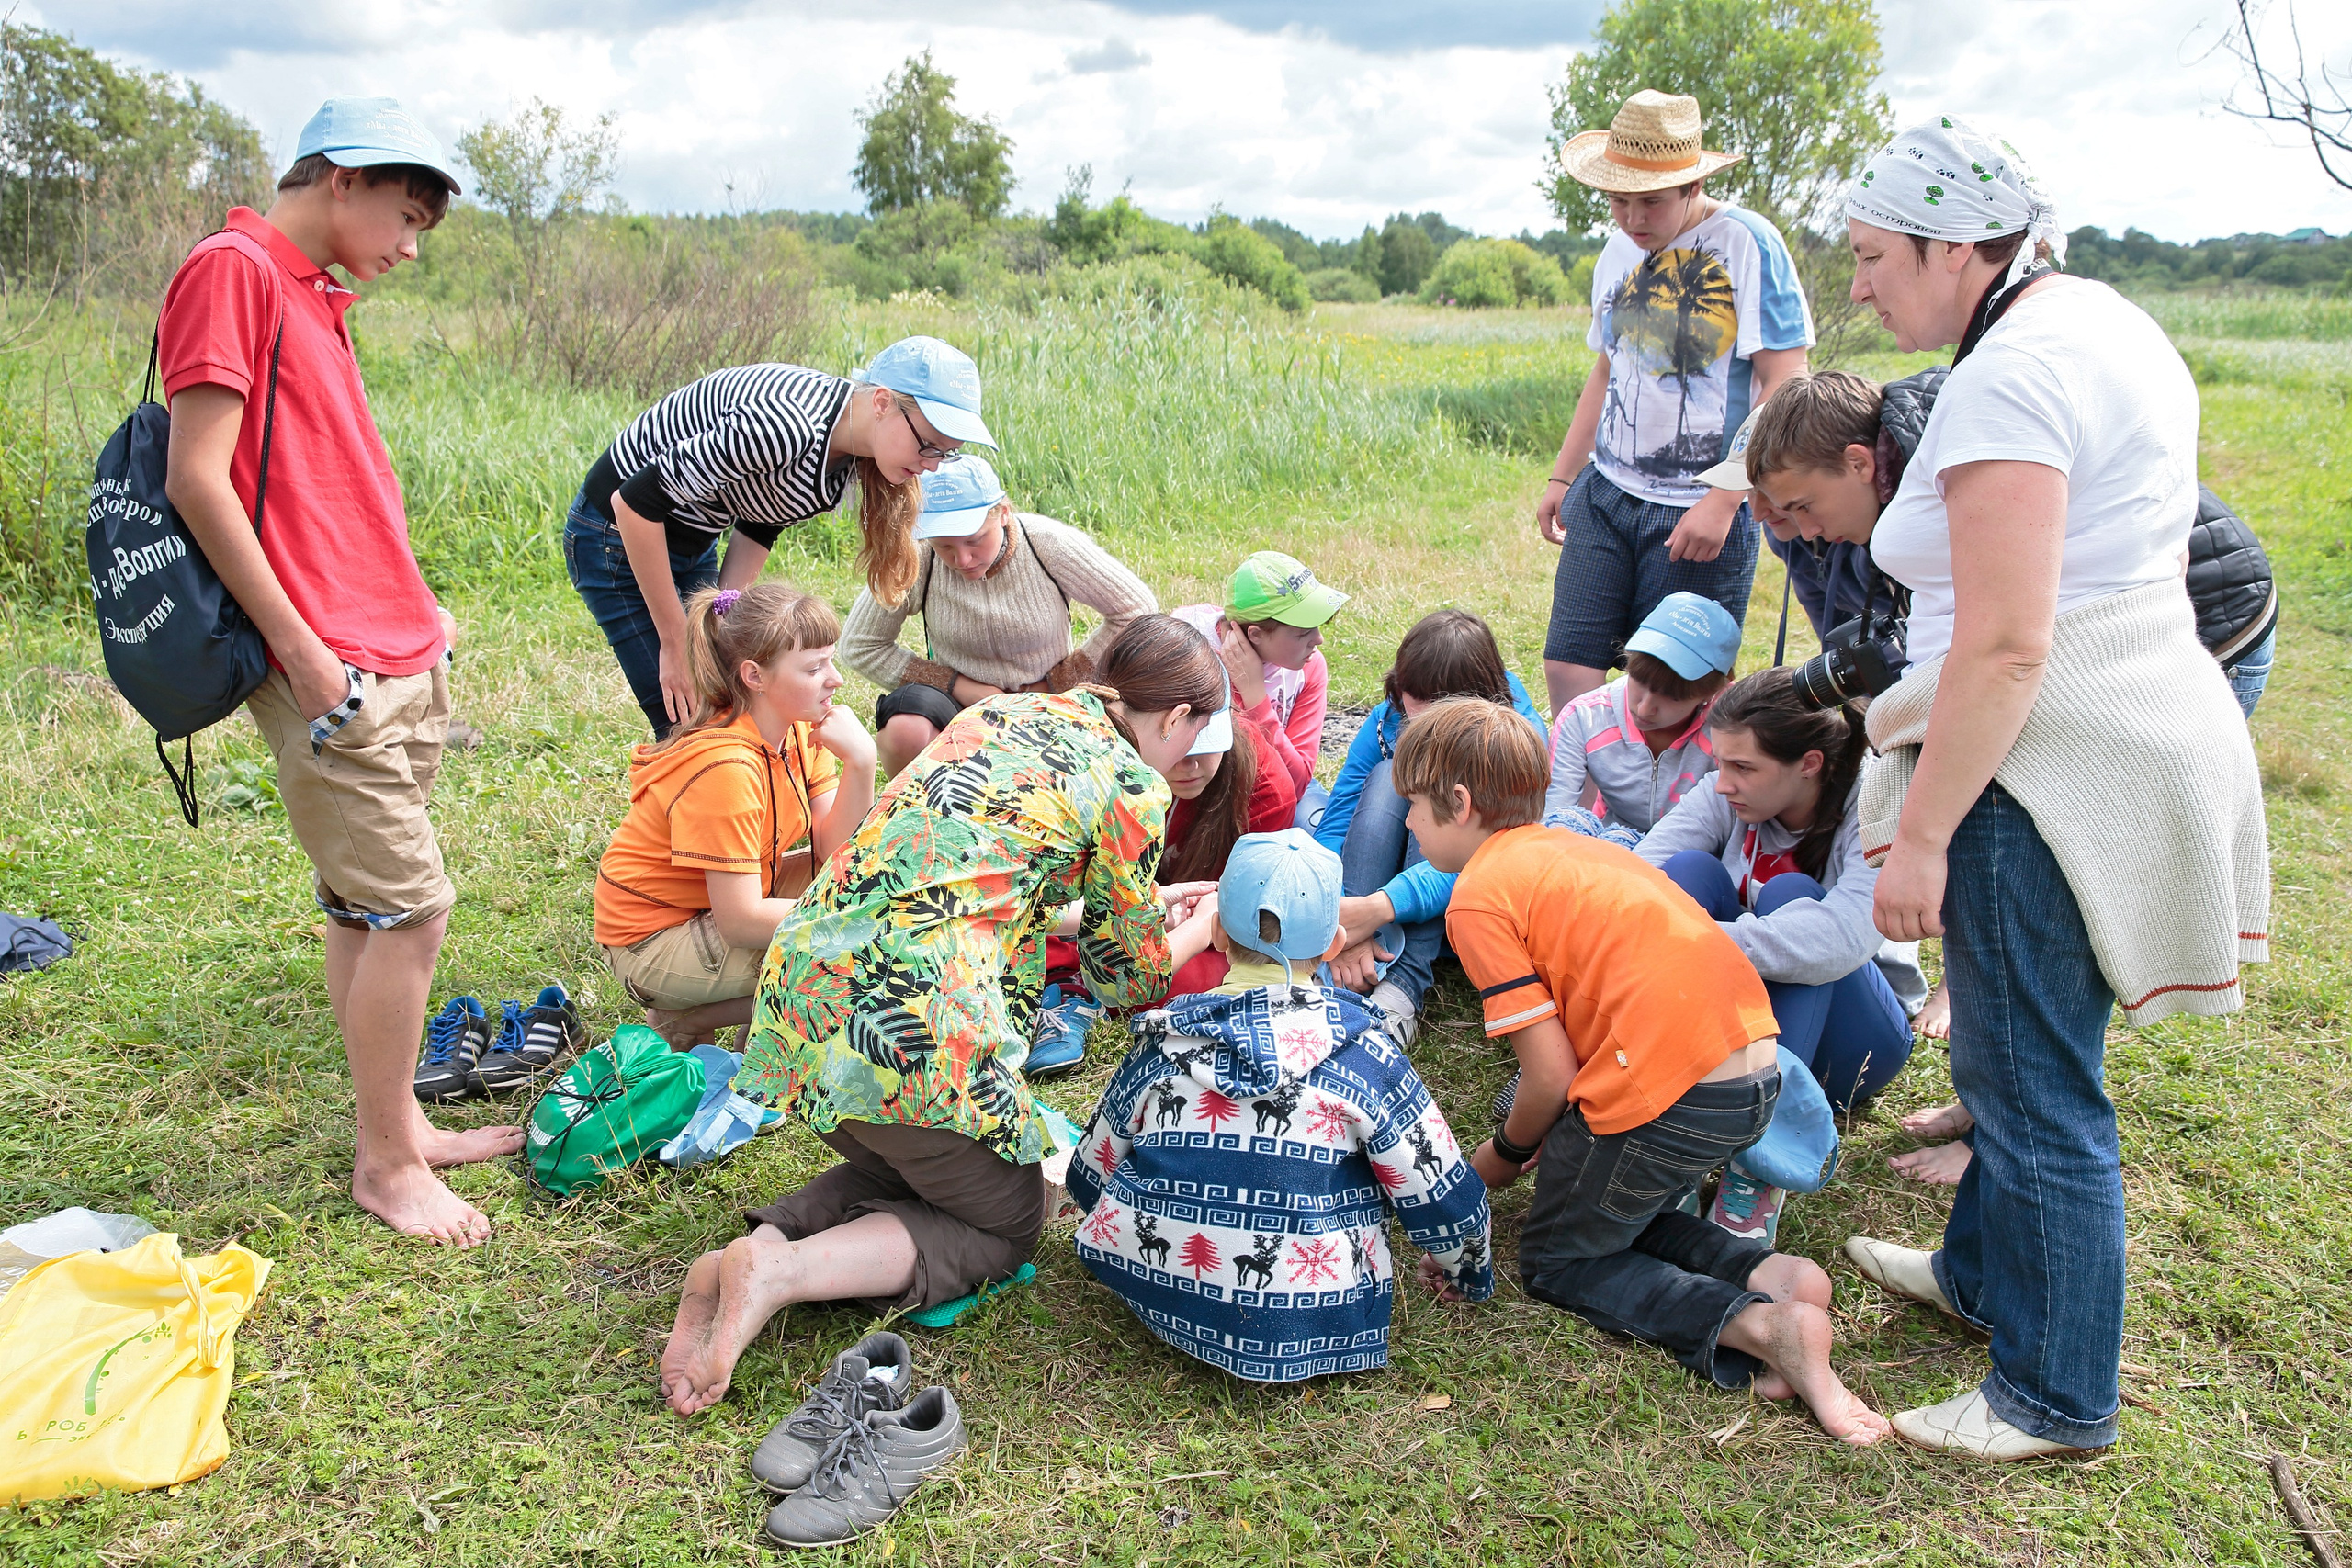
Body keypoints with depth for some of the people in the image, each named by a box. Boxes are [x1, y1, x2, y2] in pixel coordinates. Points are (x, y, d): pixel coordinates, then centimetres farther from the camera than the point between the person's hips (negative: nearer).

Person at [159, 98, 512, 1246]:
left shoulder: (314, 293, 17)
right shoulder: (232, 268, -10)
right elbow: (197, 480, -16)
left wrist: (415, 610, 16)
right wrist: (303, 650, -17)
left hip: (396, 660, 9)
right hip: (331, 671, -9)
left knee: (367, 908, 14)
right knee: (412, 906, -6)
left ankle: (397, 1126, 24)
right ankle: (384, 1165, 7)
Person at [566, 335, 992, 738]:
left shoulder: (849, 448, -8)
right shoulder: (784, 427, -34)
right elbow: (635, 502, -30)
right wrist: (674, 642, -22)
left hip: (694, 546, 8)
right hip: (621, 538, -8)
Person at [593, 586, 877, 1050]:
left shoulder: (800, 728, -6)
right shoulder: (724, 767, -30)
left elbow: (833, 850, -12)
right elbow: (740, 922, -29)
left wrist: (861, 764, -26)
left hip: (726, 903, 9)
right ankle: (682, 1021, -4)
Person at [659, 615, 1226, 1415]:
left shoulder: (1001, 709, 19)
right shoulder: (1133, 787, -2)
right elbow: (1126, 972, 8)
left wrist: (1148, 899, 40)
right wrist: (1198, 930, 29)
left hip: (801, 980, 8)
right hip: (912, 1025, -7)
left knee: (903, 1165, 31)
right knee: (1008, 1219, 16)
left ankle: (753, 1249, 4)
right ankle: (781, 1274, -7)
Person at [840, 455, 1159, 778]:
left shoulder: (1049, 544, -17)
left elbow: (1137, 610, -8)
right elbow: (859, 646, -8)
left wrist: (1056, 682, -10)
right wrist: (959, 686, -16)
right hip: (957, 704, 0)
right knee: (905, 730, -34)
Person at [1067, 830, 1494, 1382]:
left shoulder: (1162, 1044, -1)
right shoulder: (1362, 1052, -9)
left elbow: (1090, 1178, 11)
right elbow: (1441, 1195, -2)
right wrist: (1470, 1274, 19)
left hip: (1155, 1295, 2)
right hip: (1307, 1333, -1)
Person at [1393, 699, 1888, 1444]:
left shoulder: (1479, 896, -7)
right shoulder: (1566, 847, 18)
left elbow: (1550, 1073, -9)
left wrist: (1505, 1152, 12)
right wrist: (1535, 1138, 23)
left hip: (1670, 1101, -9)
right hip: (1755, 1073, 9)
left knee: (1556, 1259, 14)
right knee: (1613, 1211, 29)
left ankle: (1758, 1327, -6)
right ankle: (1770, 1274, 7)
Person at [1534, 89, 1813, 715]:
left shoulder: (1747, 243, -9)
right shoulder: (1619, 251, 12)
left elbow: (1784, 386, -13)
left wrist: (1723, 501, -18)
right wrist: (1561, 477, 22)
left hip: (1702, 509, -6)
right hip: (1606, 494, 6)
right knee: (1568, 664, 0)